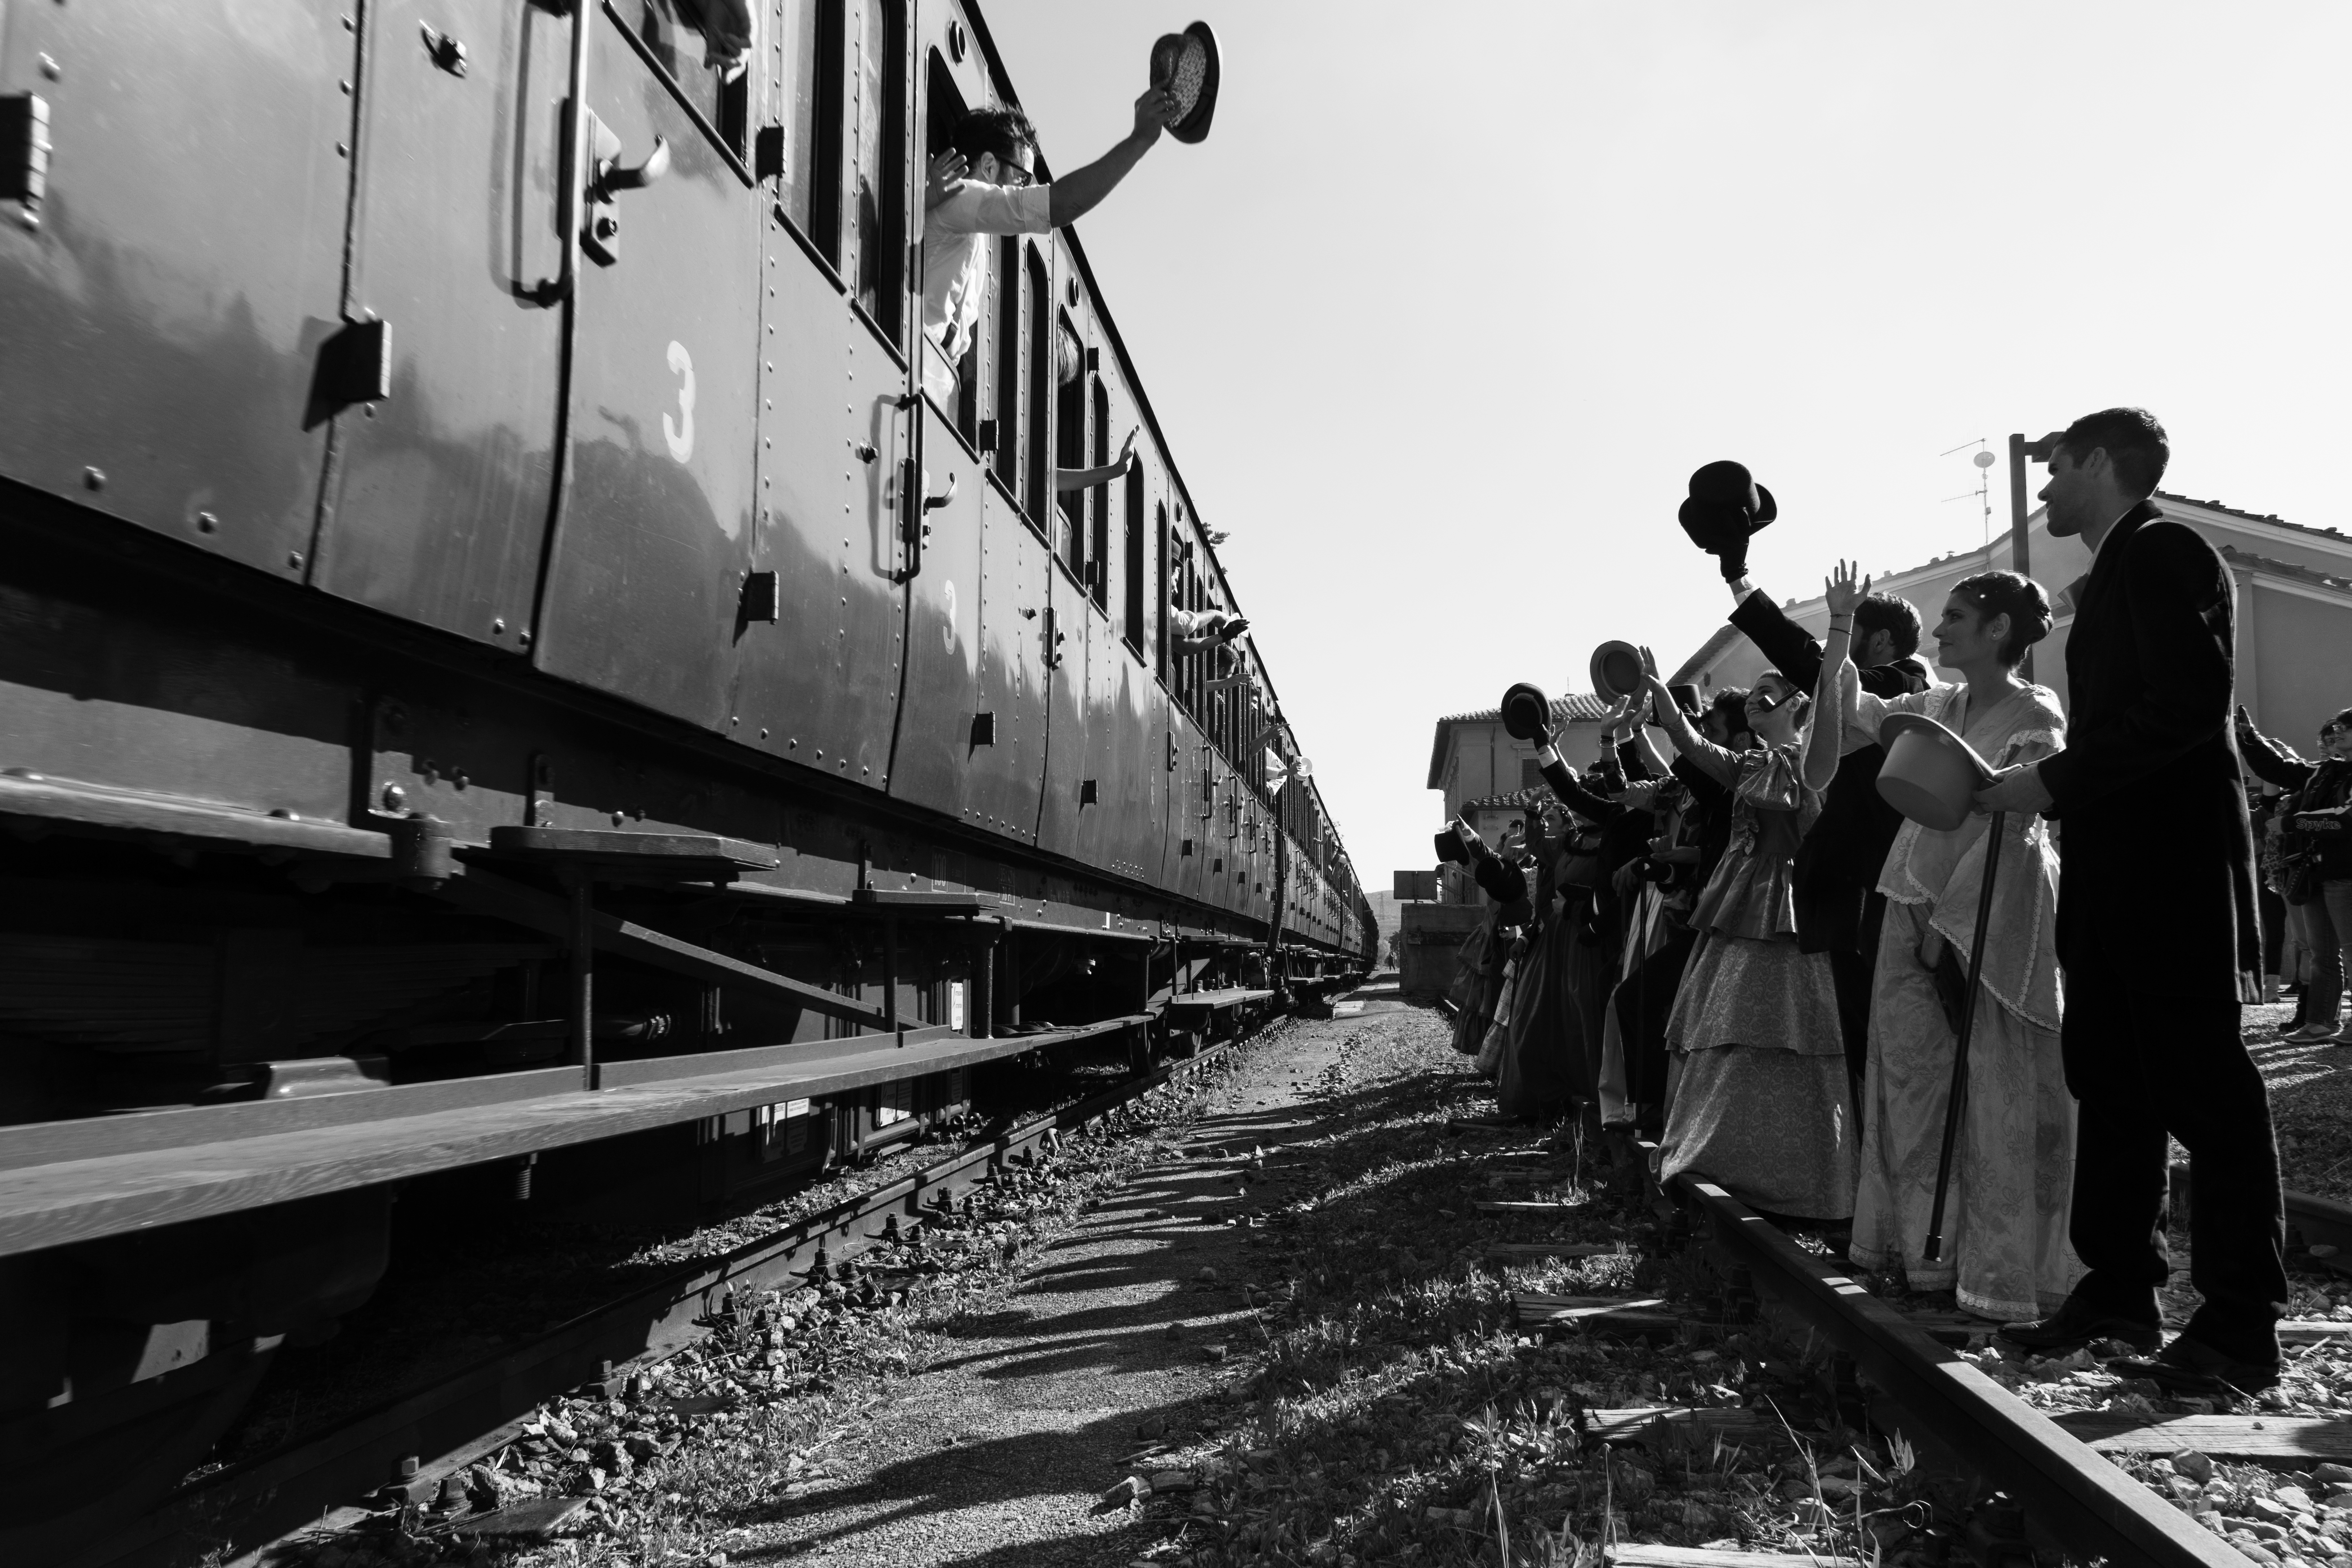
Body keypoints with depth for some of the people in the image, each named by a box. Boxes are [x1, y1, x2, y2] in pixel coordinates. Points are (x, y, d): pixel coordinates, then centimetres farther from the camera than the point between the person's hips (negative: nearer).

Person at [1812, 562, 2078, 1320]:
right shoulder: (1936, 705, 10)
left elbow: (2008, 826, -15)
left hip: (1992, 916, -6)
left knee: (2000, 1096, -2)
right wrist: (1840, 631, 9)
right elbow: (1848, 713, 15)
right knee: (1915, 1079, 9)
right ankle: (1928, 1250, 20)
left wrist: (1948, 914, -24)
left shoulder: (2035, 715, -6)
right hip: (1918, 907, 6)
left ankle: (2008, 1270, 8)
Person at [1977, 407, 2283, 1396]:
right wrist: (2048, 786, 9)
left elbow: (2186, 706, -21)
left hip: (2171, 869, -10)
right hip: (2112, 871, 10)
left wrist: (2054, 779, -18)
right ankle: (2118, 1293, 21)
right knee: (2110, 1083, 12)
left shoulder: (2165, 554, -9)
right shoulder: (2115, 573, 20)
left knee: (2202, 1085, -4)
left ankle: (2241, 1330, 5)